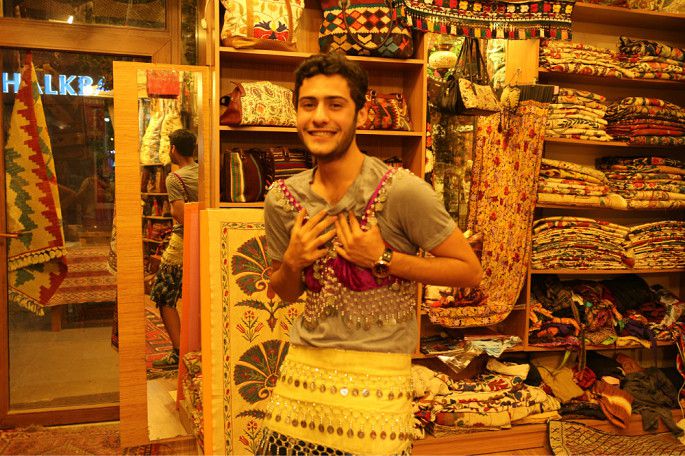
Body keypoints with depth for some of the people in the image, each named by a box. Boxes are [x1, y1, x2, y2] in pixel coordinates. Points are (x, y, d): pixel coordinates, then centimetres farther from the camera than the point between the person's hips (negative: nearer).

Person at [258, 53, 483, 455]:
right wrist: (293, 262, -9)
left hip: (376, 375, -4)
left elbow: (470, 270, -8)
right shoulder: (282, 199, 0)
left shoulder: (402, 191, -15)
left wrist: (382, 259, -17)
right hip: (303, 367, 4)